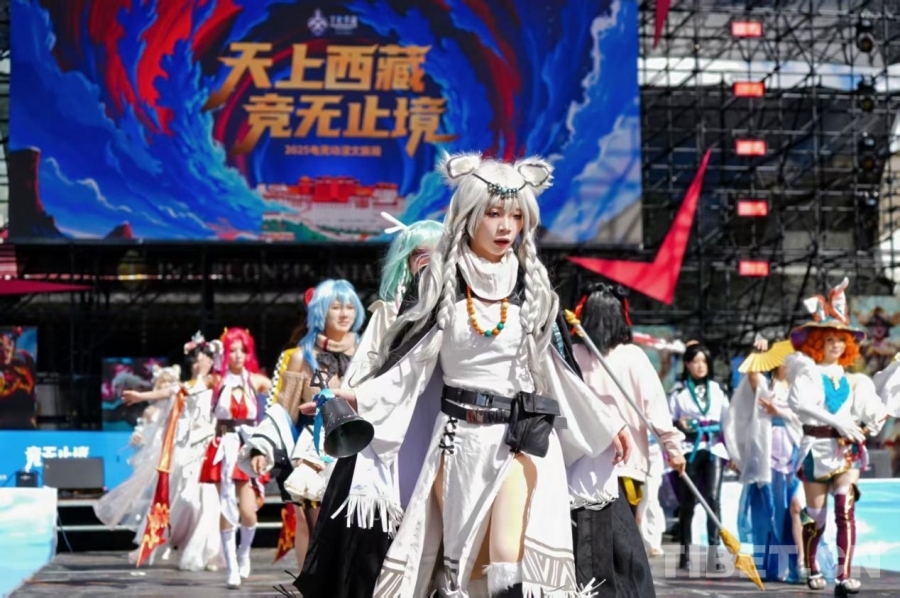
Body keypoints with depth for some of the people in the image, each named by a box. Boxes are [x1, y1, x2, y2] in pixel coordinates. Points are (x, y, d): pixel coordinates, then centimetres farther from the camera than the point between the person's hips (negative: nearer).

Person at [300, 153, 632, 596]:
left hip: (521, 435, -1)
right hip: (460, 435, 1)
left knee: (510, 558, -14)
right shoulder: (445, 282, 2)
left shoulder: (532, 286, 4)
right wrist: (359, 397, -14)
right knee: (456, 559, 6)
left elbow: (551, 366, 11)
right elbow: (414, 361, 0)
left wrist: (606, 424, 11)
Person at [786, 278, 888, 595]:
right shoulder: (806, 373, 0)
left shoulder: (851, 380, 13)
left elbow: (870, 413, 5)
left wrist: (867, 426, -17)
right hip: (817, 447, -3)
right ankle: (812, 569, 27)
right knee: (816, 513, 5)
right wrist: (839, 423, -25)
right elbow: (800, 404, -19)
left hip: (847, 449, 3)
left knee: (846, 510, -13)